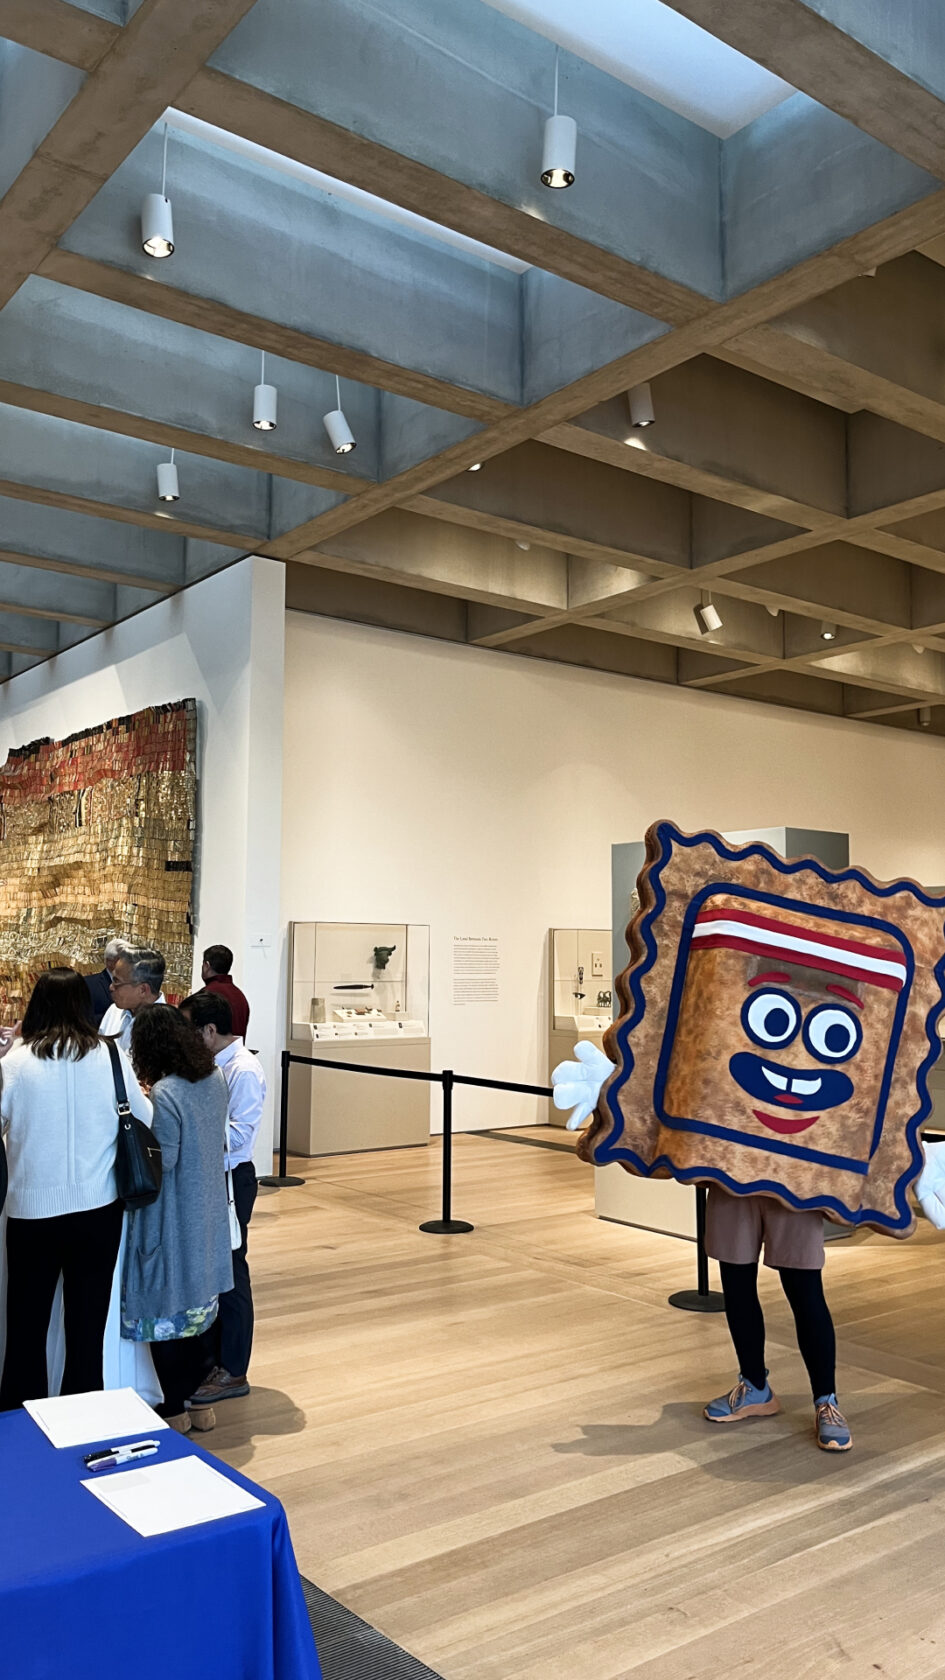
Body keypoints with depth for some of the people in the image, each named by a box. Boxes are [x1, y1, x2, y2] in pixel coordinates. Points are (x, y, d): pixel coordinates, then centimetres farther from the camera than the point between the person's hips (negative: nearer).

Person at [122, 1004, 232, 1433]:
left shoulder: (165, 1094, -24)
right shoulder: (215, 1079, 0)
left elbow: (160, 1161, -21)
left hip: (173, 1222, -7)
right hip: (208, 1216, 8)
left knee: (163, 1312, 9)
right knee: (196, 1306, 19)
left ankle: (174, 1410, 21)